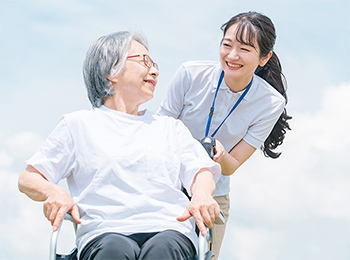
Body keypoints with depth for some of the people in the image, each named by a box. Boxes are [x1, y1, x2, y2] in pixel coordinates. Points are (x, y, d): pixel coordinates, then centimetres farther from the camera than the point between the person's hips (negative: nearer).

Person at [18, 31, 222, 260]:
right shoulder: (79, 124, 22)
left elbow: (202, 171, 16)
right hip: (104, 234, -2)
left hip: (169, 228, 2)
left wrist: (202, 194, -9)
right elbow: (28, 179, 17)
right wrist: (54, 192, -8)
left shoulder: (170, 127, 30)